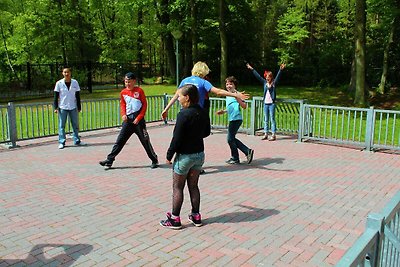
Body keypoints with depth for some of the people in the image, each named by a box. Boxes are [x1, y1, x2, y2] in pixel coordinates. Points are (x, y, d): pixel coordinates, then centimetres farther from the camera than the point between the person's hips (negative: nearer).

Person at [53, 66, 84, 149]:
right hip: (62, 107, -2)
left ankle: (77, 141, 17)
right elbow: (56, 96, 0)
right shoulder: (59, 83, -2)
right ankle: (61, 142, 9)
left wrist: (79, 107, 6)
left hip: (73, 107, 2)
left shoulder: (75, 82, 3)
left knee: (75, 125, 7)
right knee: (61, 125, 1)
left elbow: (78, 96, 7)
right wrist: (55, 107, -6)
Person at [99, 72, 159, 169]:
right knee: (120, 140, 3)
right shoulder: (123, 92, 7)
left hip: (138, 120, -4)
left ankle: (154, 160, 17)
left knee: (145, 141, 2)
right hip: (128, 120, 4)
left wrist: (138, 118, -10)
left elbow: (144, 105, -4)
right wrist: (123, 114, -2)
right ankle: (109, 160, 7)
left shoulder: (139, 91, -5)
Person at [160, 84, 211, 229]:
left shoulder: (183, 114, -21)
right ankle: (196, 216, 24)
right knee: (193, 186, 17)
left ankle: (175, 219, 13)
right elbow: (207, 132, 13)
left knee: (177, 187, 6)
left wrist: (169, 154, -9)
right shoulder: (203, 112, 1)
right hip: (199, 154, 7)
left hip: (185, 156, -7)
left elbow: (177, 138, -20)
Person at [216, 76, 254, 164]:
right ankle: (248, 151, 16)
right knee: (232, 138, 12)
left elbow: (244, 106, -20)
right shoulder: (228, 95, 16)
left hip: (236, 119, -10)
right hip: (232, 119, 10)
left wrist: (237, 97, -30)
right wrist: (223, 111, 19)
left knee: (230, 139, -2)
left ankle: (235, 158, 13)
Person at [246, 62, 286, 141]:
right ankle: (266, 134, 17)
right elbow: (258, 76, 11)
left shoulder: (274, 83, -1)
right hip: (265, 103, 5)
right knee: (266, 120, 10)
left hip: (271, 103, -5)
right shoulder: (265, 83, 9)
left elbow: (278, 76, -15)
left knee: (272, 119, -1)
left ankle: (273, 135, 4)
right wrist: (251, 69, 12)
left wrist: (280, 70, -30)